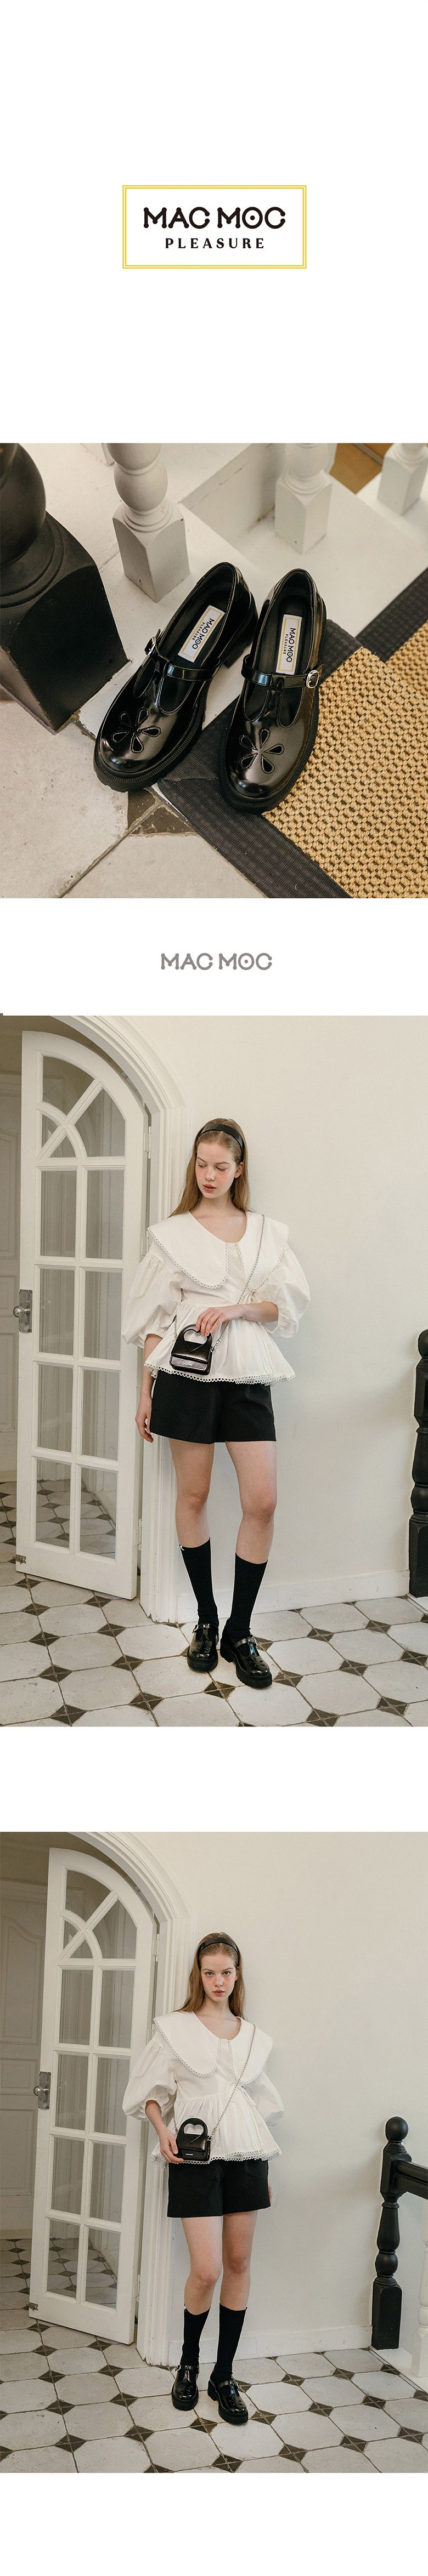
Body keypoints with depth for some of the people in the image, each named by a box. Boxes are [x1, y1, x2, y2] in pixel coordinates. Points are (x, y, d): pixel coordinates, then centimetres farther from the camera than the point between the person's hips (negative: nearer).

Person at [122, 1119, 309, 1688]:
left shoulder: (267, 1232, 11)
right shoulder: (173, 1233, 5)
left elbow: (286, 1303, 6)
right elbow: (154, 1317, 6)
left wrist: (235, 1309, -11)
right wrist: (146, 1392, 4)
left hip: (247, 1372, 1)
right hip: (188, 1369, -1)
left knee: (262, 1501, -6)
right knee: (193, 1495, 3)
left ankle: (239, 1633, 5)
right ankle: (206, 1621, 18)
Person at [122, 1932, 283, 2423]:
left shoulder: (253, 2037, 10)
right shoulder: (175, 2028, -1)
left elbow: (259, 2101, 15)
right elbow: (152, 2089, 4)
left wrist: (267, 2169, 15)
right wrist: (164, 2132, -13)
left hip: (244, 2154, 4)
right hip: (196, 2156, -4)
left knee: (239, 2262, 4)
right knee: (206, 2269, -10)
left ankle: (224, 2375, 15)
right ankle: (188, 2363, 15)